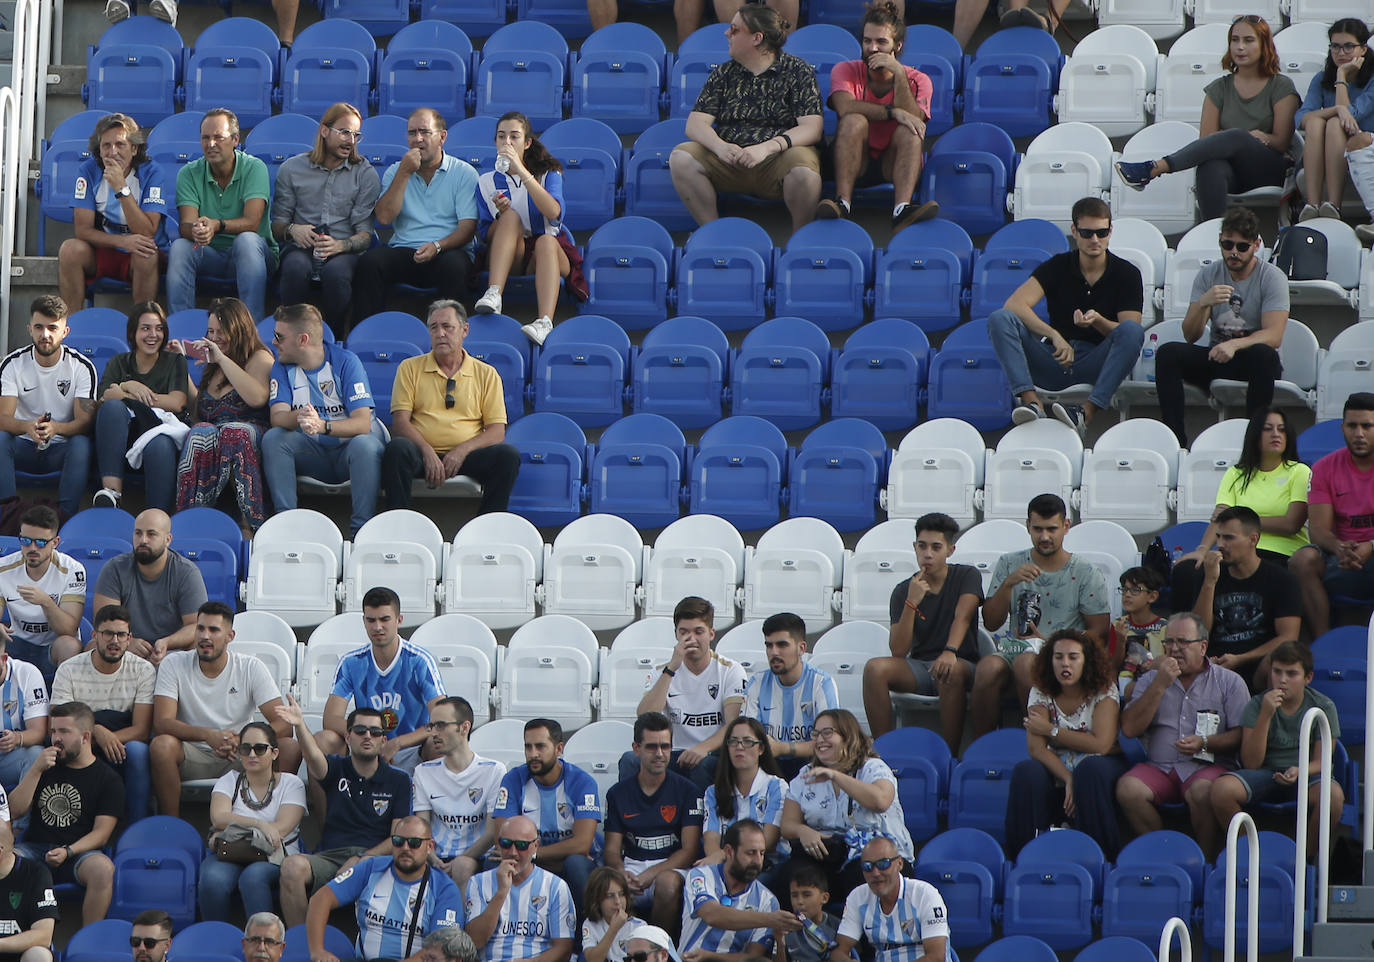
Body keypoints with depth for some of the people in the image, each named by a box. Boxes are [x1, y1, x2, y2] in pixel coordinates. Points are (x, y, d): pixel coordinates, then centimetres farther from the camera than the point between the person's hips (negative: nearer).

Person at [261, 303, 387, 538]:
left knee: (365, 445, -35)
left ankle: (361, 530, -32)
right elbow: (277, 417, -13)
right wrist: (299, 418, -38)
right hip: (312, 453, 4)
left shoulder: (346, 362, -11)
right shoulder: (283, 367, 2)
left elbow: (363, 423, -21)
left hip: (349, 445, -3)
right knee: (273, 438, -23)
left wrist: (322, 425, -40)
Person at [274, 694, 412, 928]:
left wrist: (361, 859, -11)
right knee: (292, 866, -31)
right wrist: (299, 725, -33)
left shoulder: (398, 780, 14)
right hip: (329, 856, 1)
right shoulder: (336, 769, 15)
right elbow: (314, 758, -11)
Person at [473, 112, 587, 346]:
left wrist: (522, 171, -23)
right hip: (508, 257, 1)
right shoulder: (486, 182, 11)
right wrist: (501, 215, -16)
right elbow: (485, 236, 5)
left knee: (546, 241, -36)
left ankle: (544, 321, -59)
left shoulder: (548, 174, 5)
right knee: (511, 216, -27)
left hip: (552, 252, -1)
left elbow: (554, 212, -18)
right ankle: (493, 295, -47)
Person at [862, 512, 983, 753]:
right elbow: (898, 651, -5)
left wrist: (950, 652, -37)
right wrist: (911, 603, -17)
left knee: (951, 672, -39)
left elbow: (962, 616, -17)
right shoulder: (903, 591, 5)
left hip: (963, 664, -3)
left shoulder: (967, 576, 3)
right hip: (918, 668, 3)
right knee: (875, 668, -26)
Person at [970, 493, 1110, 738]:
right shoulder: (1009, 564, 14)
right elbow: (991, 623, 8)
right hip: (1015, 648, 2)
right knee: (988, 667, -34)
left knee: (1025, 662, -38)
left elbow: (1099, 633, 2)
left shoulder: (1085, 573, 6)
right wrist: (1009, 583, -8)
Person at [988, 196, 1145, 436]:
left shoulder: (1126, 273, 3)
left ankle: (1087, 412, -41)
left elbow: (1128, 335, -4)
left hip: (1098, 363, -1)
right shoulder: (1057, 267, 5)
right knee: (999, 319, -19)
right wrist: (1055, 335, -26)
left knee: (1133, 331, -31)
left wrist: (1097, 321, -26)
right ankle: (1031, 401, -37)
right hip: (1055, 360, 1)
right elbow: (1015, 304, -11)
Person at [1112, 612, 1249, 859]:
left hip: (1207, 765, -3)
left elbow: (1242, 735, 2)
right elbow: (1129, 729, 3)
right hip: (1158, 767, 3)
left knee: (1202, 791, -37)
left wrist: (1205, 743, -14)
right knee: (1127, 788, -29)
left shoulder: (1229, 682, 10)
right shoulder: (1150, 680, 17)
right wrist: (1160, 685, -2)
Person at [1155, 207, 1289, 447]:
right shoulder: (1208, 275, 3)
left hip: (1252, 361, -3)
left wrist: (1235, 345, -36)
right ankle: (1175, 442, -27)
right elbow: (1190, 336, -2)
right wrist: (1203, 303, -23)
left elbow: (1274, 335, -19)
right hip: (1216, 356, 3)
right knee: (1168, 353, -23)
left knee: (1264, 355, -38)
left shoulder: (1272, 278, -6)